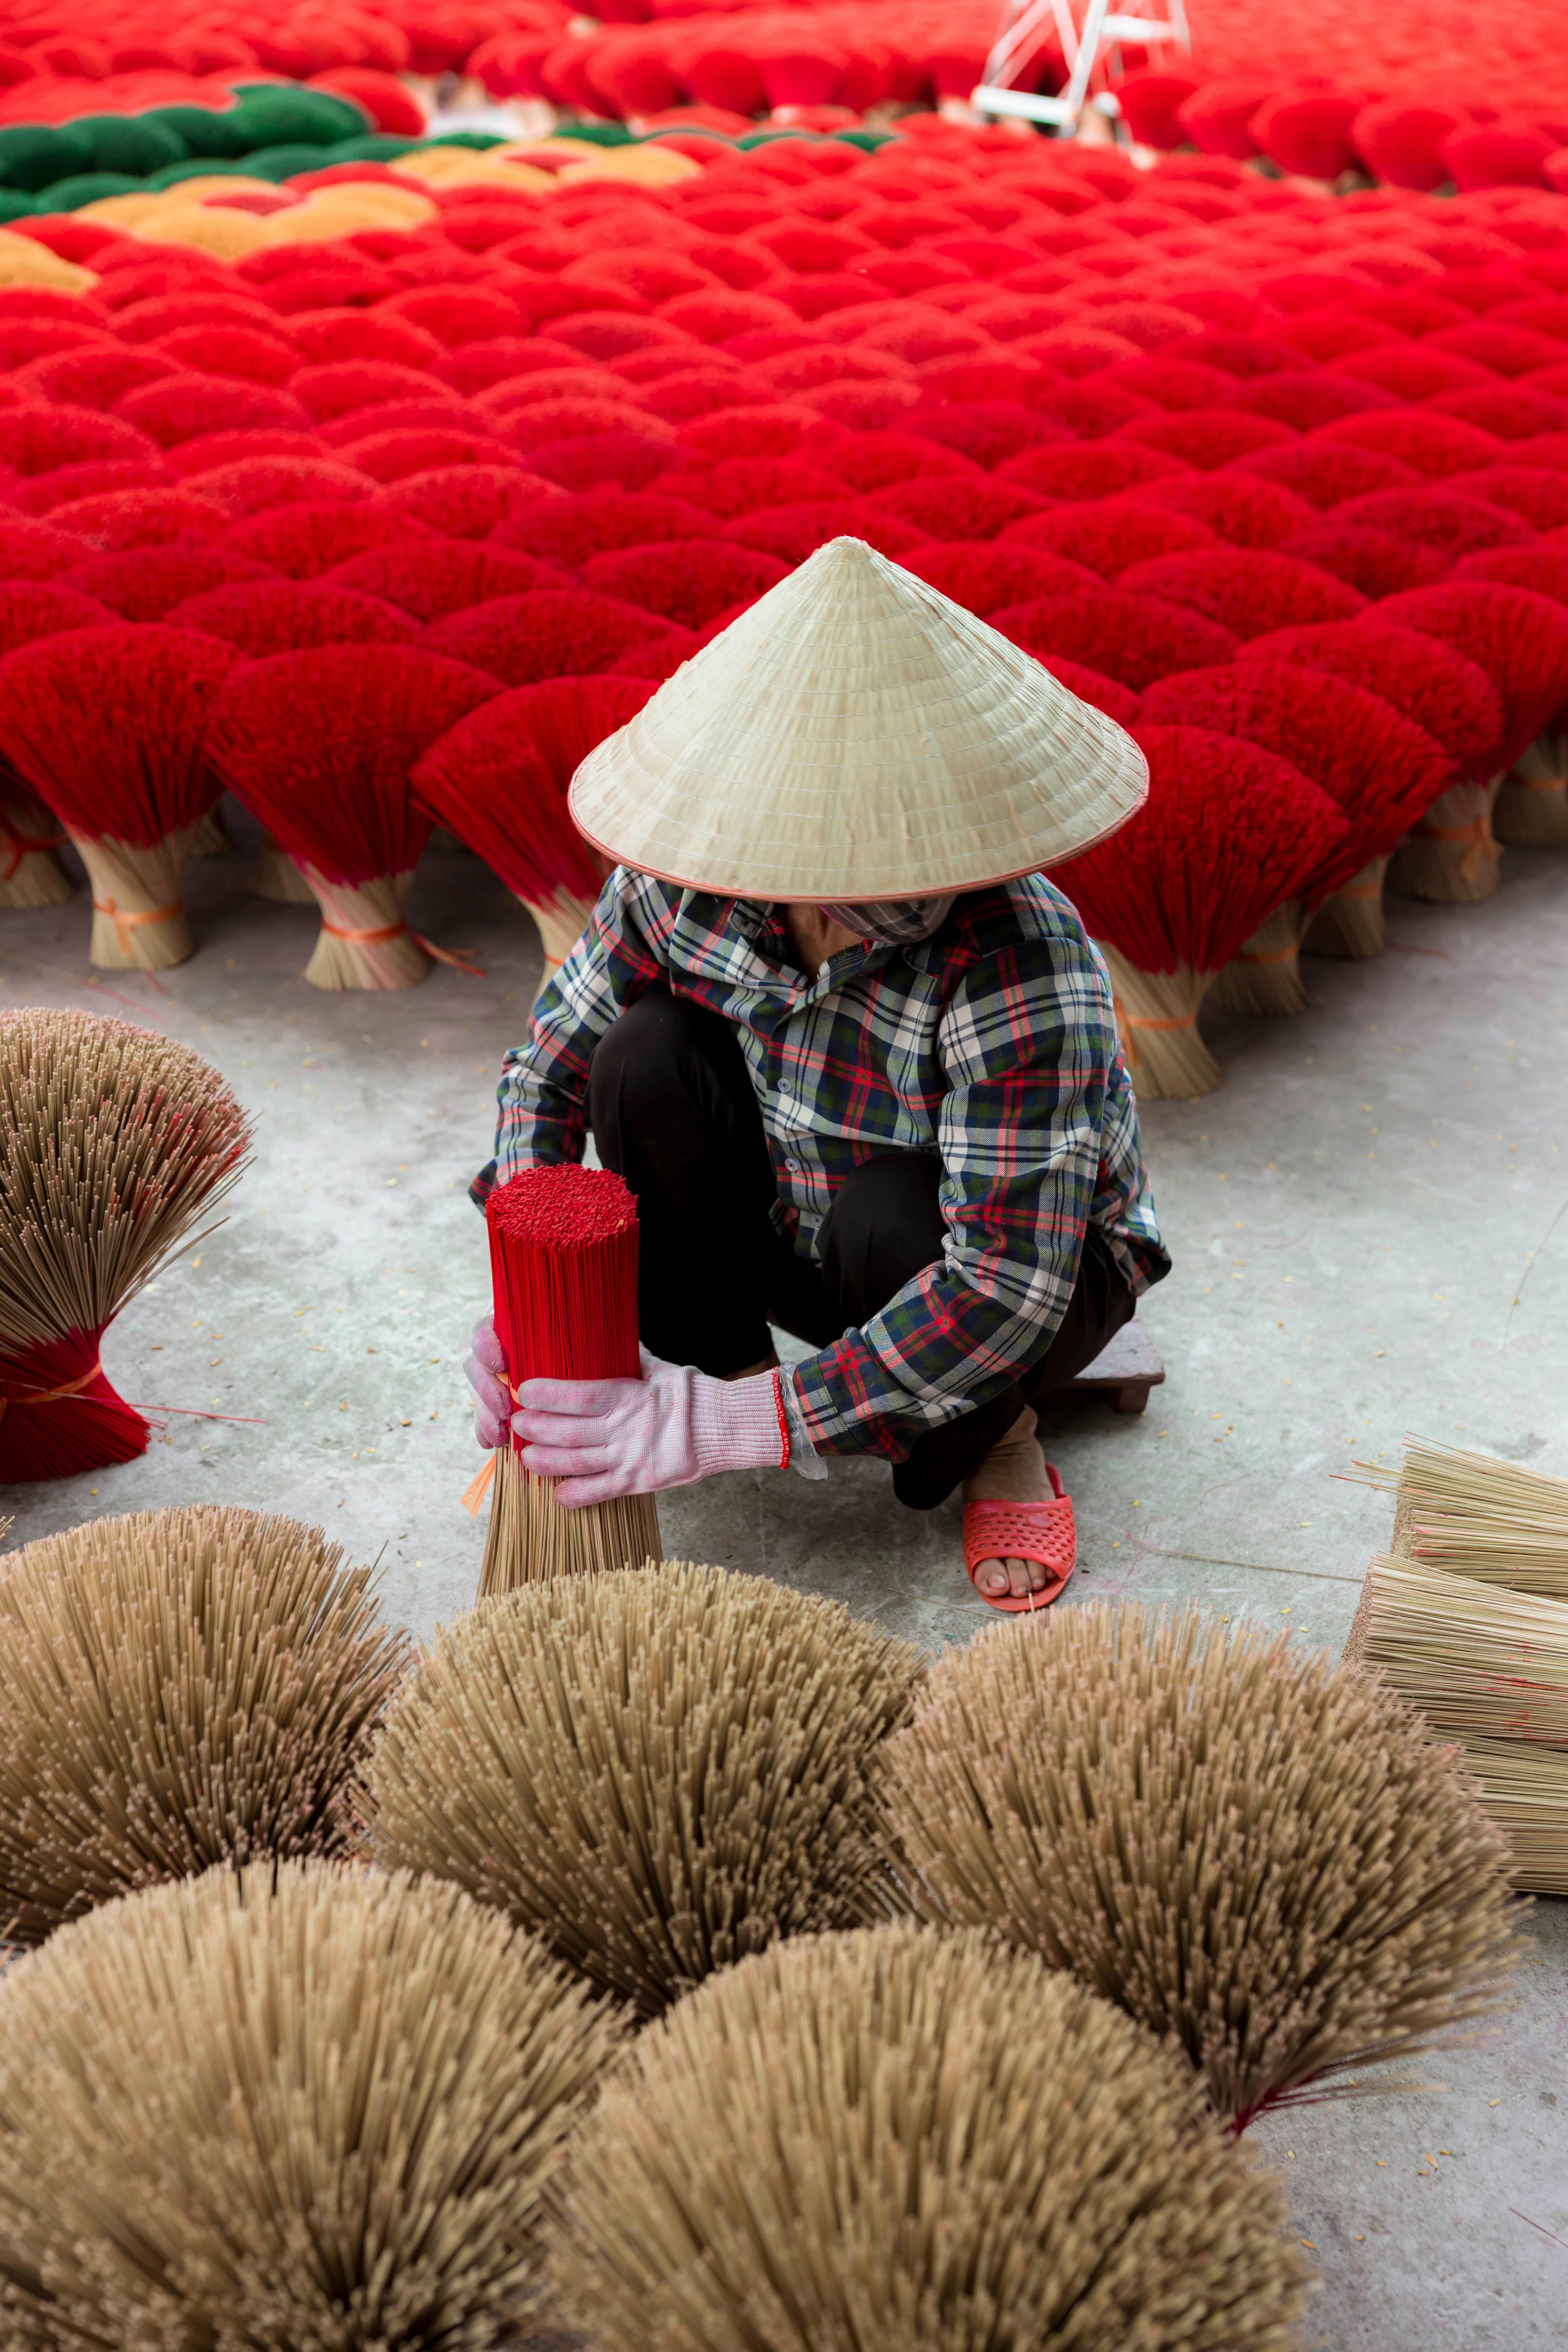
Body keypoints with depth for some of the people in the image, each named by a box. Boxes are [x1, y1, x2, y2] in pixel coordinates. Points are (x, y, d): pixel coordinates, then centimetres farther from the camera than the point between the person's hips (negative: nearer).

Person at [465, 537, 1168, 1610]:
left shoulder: (1022, 969, -36)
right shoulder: (686, 880, -22)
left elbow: (1005, 1290, -39)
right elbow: (551, 1063, -7)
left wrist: (723, 1428, -42)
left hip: (1046, 1271, -3)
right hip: (792, 1235, 4)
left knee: (895, 1211, -37)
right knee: (649, 1056, -21)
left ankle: (992, 1439, -3)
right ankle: (717, 1360, 0)